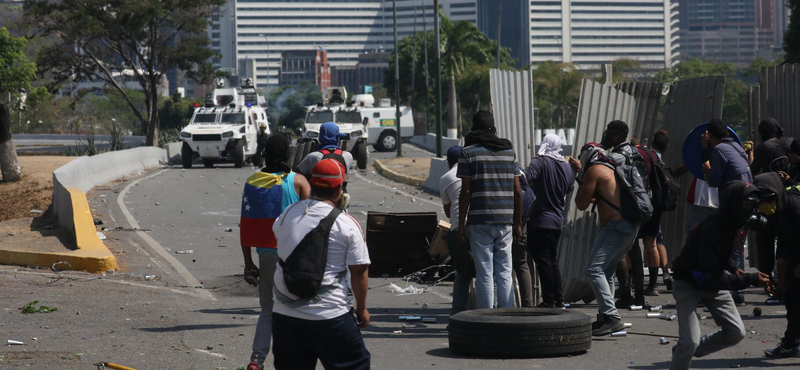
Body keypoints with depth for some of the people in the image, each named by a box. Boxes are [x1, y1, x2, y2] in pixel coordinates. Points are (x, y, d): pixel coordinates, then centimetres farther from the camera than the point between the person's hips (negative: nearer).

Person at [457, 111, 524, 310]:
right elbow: (517, 191, 8)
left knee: (484, 274, -2)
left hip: (480, 221, -3)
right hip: (505, 222, 3)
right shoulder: (509, 152, 10)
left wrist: (461, 225, -3)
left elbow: (465, 191, -7)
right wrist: (518, 223, 14)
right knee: (504, 273, 7)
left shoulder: (468, 153, -2)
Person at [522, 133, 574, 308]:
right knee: (553, 260, 17)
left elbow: (525, 177, -29)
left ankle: (549, 300, -4)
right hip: (558, 220, 7)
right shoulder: (567, 167, 9)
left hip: (540, 220, -7)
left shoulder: (540, 163, -13)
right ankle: (559, 299, 16)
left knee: (543, 261, -3)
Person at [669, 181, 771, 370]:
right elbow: (707, 278, -33)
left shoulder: (734, 223, -4)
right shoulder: (711, 229, -32)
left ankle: (684, 351, 17)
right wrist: (750, 280, -33)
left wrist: (733, 268, -3)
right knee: (690, 341, -19)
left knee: (736, 333, 1)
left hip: (713, 282, 8)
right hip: (688, 283, -8)